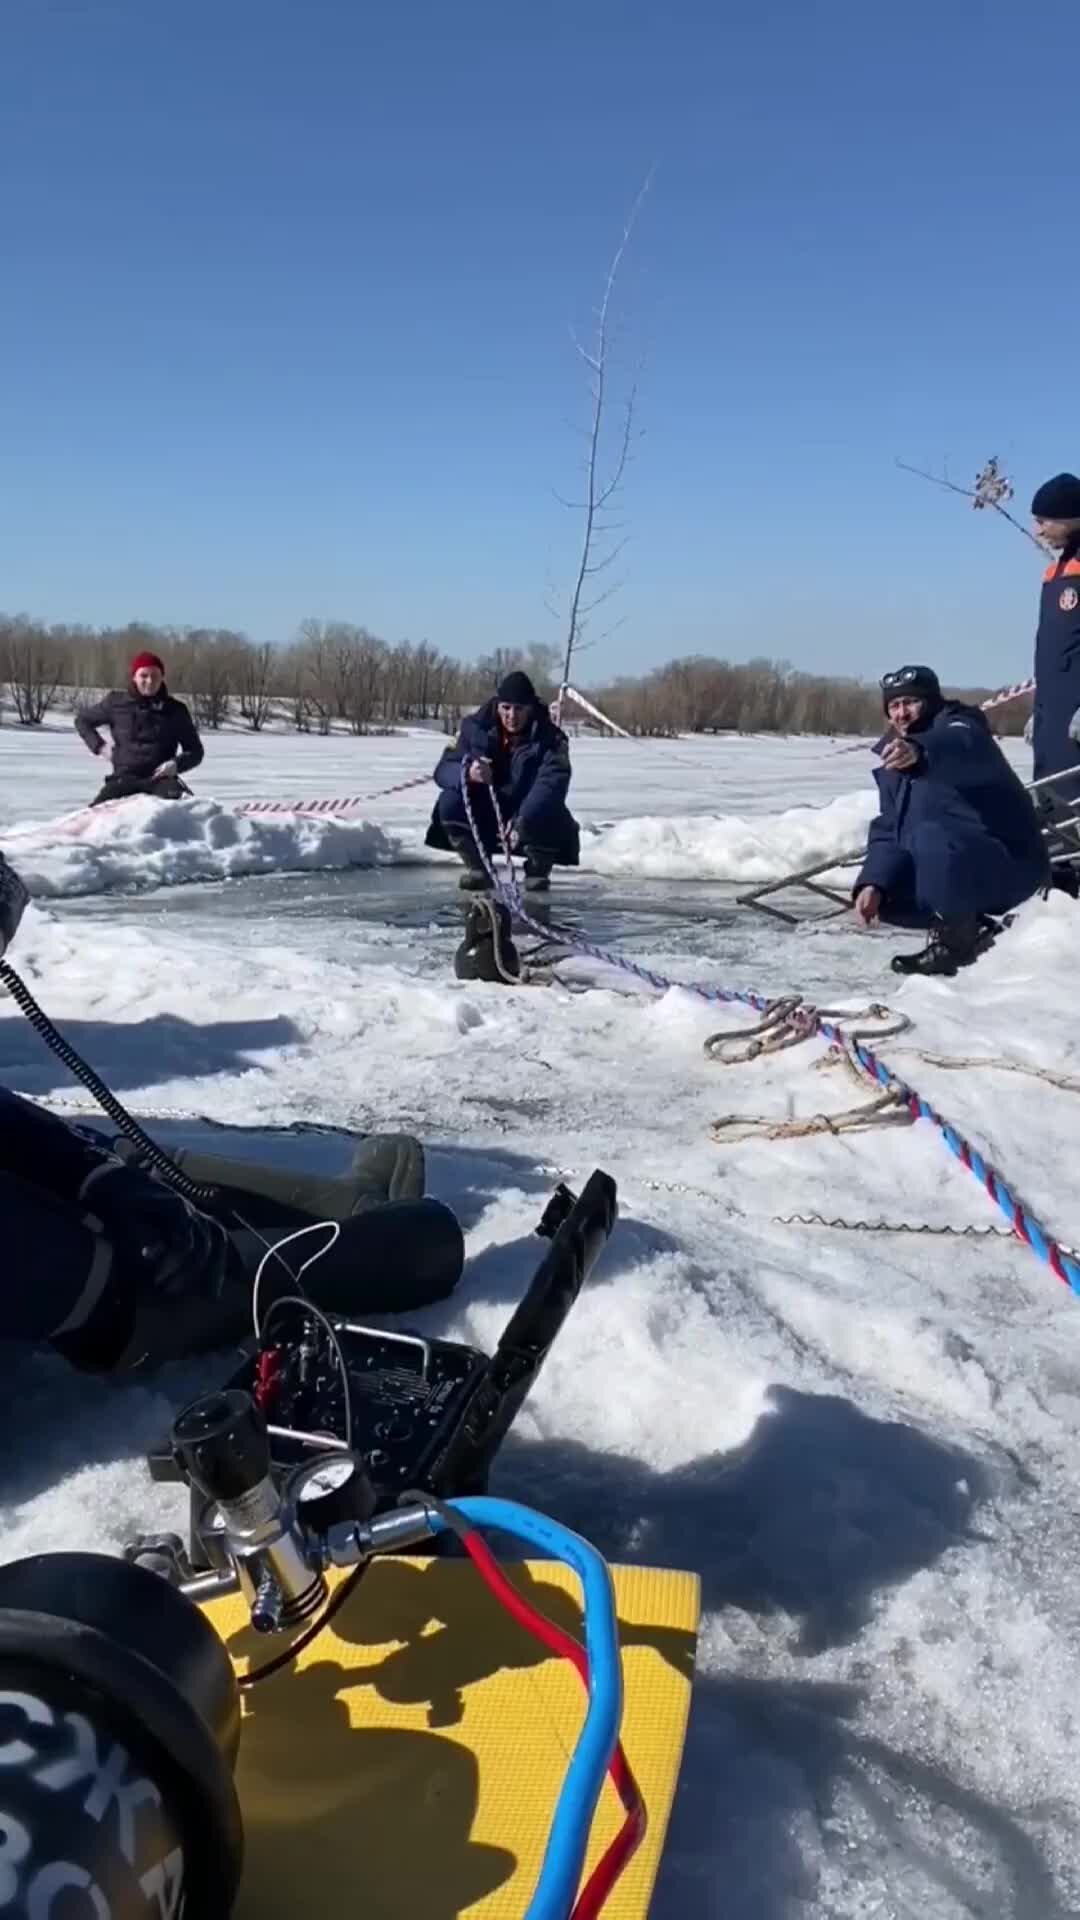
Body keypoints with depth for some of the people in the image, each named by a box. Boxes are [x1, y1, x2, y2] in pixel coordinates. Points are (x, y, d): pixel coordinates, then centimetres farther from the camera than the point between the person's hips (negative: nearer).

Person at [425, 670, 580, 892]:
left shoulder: (549, 738, -15)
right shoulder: (476, 727, -7)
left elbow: (551, 784, -30)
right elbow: (443, 769, -13)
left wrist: (521, 821, -47)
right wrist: (467, 772, -38)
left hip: (530, 818, -2)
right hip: (485, 820, 3)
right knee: (450, 802, -22)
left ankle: (538, 872, -3)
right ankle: (477, 869, -2)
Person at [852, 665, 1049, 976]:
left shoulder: (957, 726, -10)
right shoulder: (894, 762, 13)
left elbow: (966, 750, -38)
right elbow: (888, 833, 7)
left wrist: (920, 753, -60)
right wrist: (873, 883, -11)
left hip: (1009, 863, -9)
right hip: (953, 869, 9)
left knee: (932, 837, -34)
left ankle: (956, 940, -17)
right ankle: (970, 926, 7)